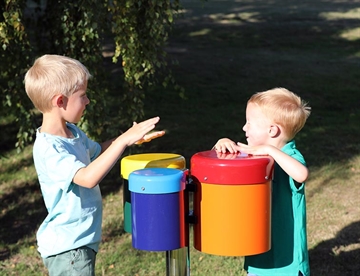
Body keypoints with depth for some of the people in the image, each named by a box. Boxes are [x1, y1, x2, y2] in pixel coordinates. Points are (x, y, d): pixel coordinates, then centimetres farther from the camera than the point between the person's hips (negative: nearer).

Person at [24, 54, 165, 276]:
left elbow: (97, 151, 23)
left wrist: (133, 137, 8)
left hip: (81, 240, 10)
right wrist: (124, 140, -37)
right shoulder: (48, 148, -26)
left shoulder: (72, 132, 4)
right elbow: (88, 178, -37)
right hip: (66, 247, -10)